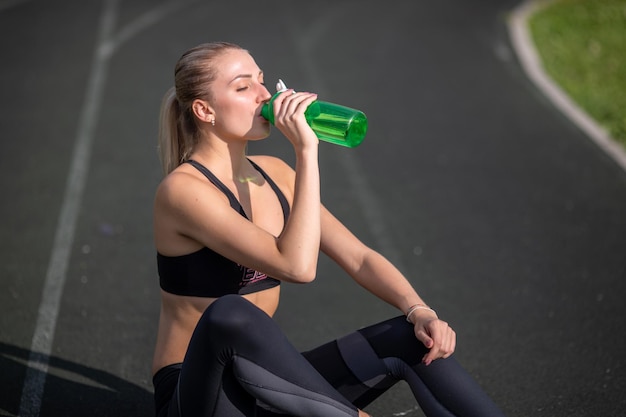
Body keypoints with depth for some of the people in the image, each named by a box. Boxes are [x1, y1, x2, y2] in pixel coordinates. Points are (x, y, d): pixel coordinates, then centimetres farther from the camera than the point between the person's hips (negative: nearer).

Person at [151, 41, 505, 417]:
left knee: (417, 337, -10)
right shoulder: (183, 188, -18)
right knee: (231, 315, -39)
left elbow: (358, 257, 3)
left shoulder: (273, 173, 6)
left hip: (266, 382, 7)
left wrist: (419, 312, -14)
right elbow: (297, 266, -30)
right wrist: (306, 151, -27)